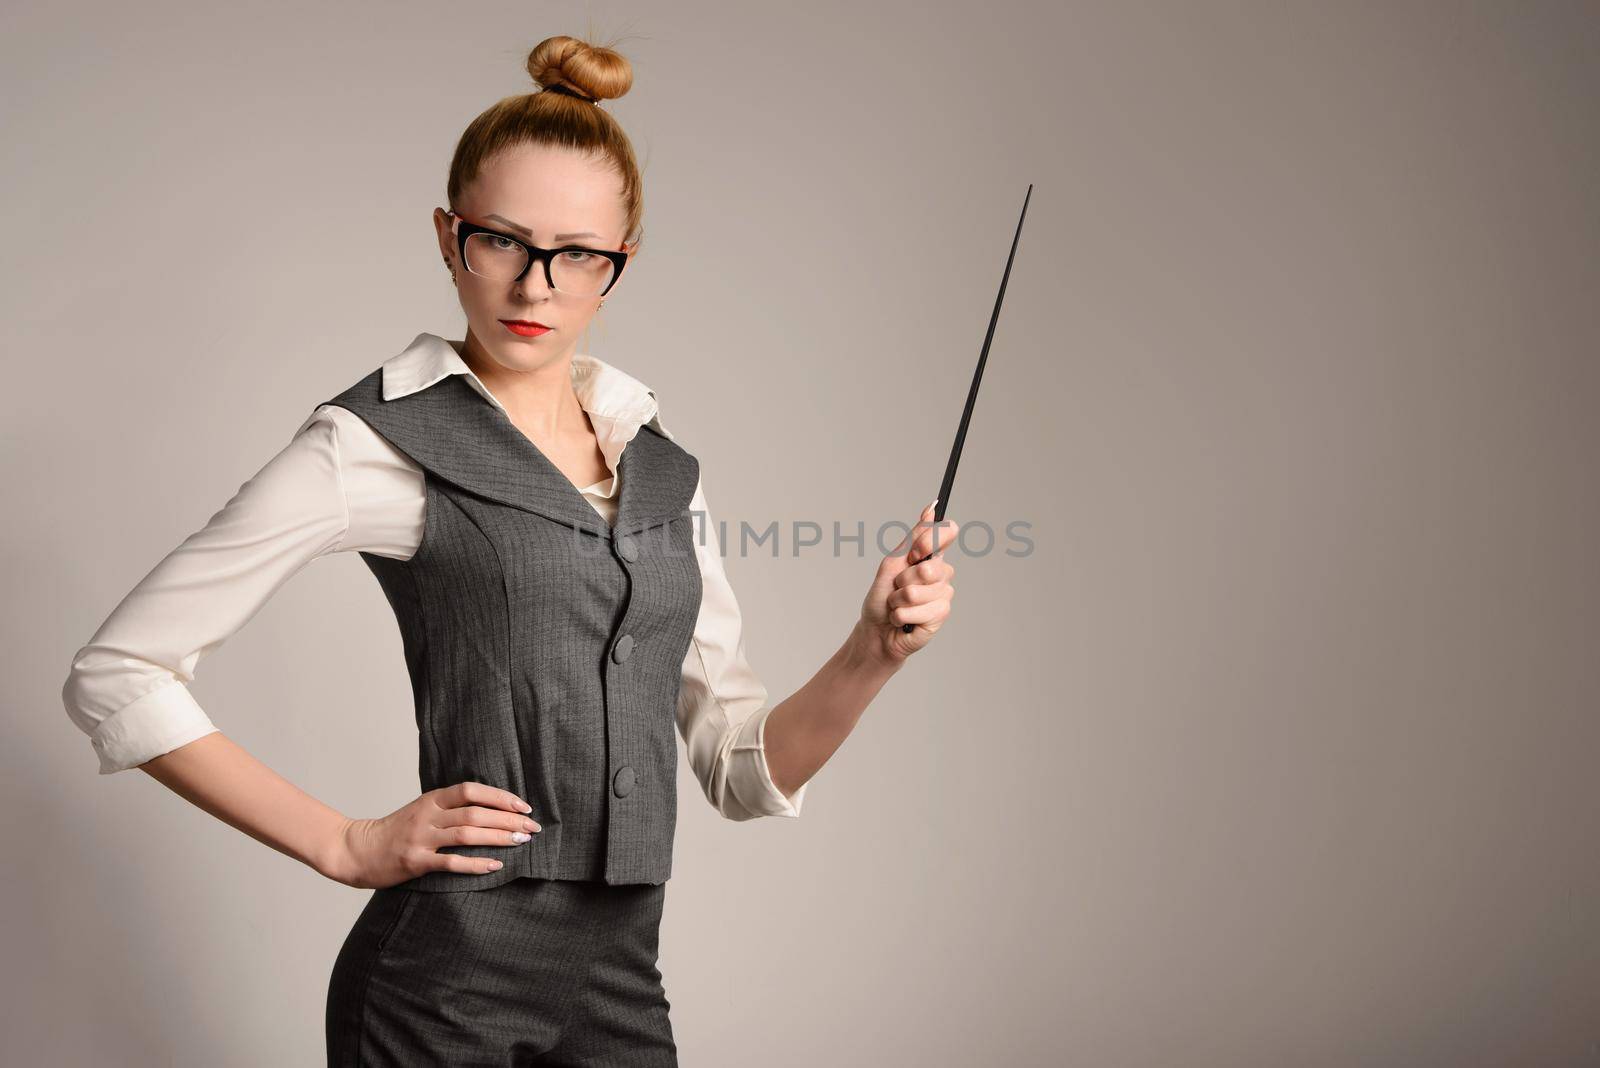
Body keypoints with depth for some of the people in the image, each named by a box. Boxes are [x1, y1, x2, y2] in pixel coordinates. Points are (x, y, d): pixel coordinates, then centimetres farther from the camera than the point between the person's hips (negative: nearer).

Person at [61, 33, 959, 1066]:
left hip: (620, 980, 5)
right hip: (447, 983, -5)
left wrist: (872, 653, -6)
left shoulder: (661, 464, 10)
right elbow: (117, 676, -7)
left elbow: (744, 768, 11)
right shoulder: (379, 442, -5)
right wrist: (347, 845, -8)